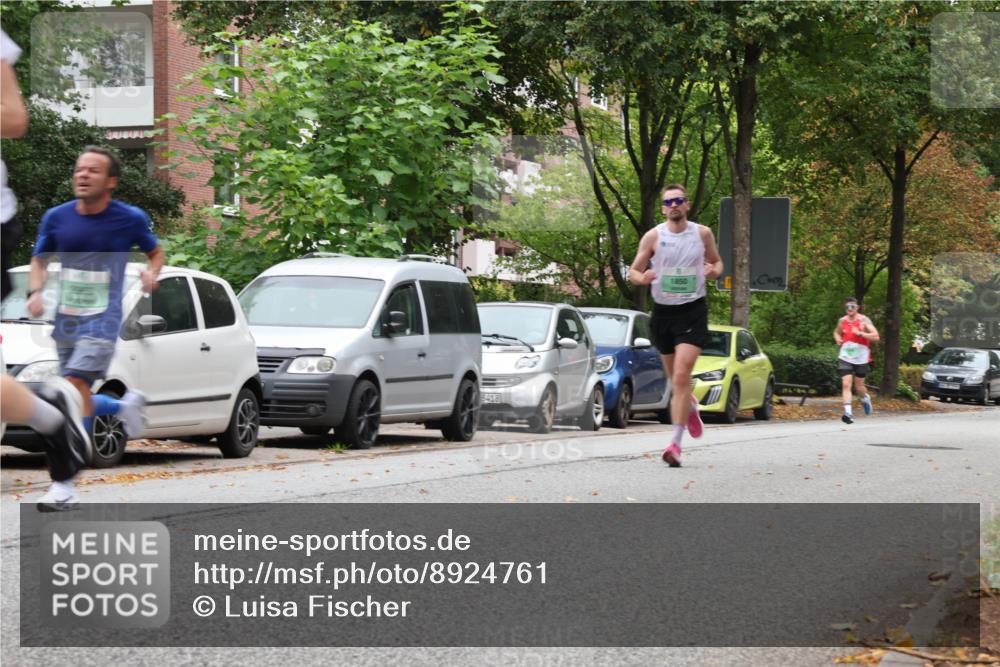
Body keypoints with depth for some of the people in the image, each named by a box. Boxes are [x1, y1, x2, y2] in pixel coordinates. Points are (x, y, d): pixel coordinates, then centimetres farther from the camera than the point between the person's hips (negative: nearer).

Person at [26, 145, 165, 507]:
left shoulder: (131, 219, -5)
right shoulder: (56, 217, 1)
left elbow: (156, 252, 11)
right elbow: (40, 260, 12)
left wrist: (152, 271, -11)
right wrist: (35, 291, -7)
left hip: (102, 319, -5)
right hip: (65, 320, 5)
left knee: (75, 387, -20)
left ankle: (64, 483, -18)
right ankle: (127, 404, 44)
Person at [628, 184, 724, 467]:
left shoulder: (702, 233, 1)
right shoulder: (653, 236, -1)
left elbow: (717, 262, 15)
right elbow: (633, 271, 3)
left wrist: (713, 271, -9)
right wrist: (643, 277, -20)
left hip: (693, 309, -2)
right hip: (663, 311, 2)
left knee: (681, 376, -16)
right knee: (676, 378, 14)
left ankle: (676, 443, -17)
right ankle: (691, 406, 50)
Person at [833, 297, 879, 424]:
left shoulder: (864, 320, -8)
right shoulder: (842, 321, 5)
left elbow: (876, 336, -15)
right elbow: (836, 332, 26)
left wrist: (860, 333, -26)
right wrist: (837, 339, 3)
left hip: (861, 358, -2)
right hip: (845, 357, 2)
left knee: (859, 386, 10)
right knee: (846, 384, -14)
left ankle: (865, 398, 45)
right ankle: (848, 413, -20)